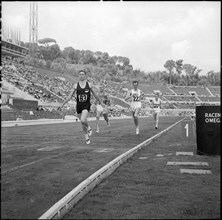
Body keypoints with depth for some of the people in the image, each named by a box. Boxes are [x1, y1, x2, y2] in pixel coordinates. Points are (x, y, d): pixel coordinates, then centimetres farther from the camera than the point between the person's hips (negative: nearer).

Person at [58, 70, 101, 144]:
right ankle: (87, 138, 25)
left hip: (86, 105, -2)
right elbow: (70, 96, 4)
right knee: (82, 122, 10)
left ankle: (89, 128, 9)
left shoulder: (89, 84, 1)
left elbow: (94, 93, 16)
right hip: (79, 105, 2)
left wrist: (99, 100, 28)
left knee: (83, 120, -24)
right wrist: (62, 105, 0)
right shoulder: (76, 85, 1)